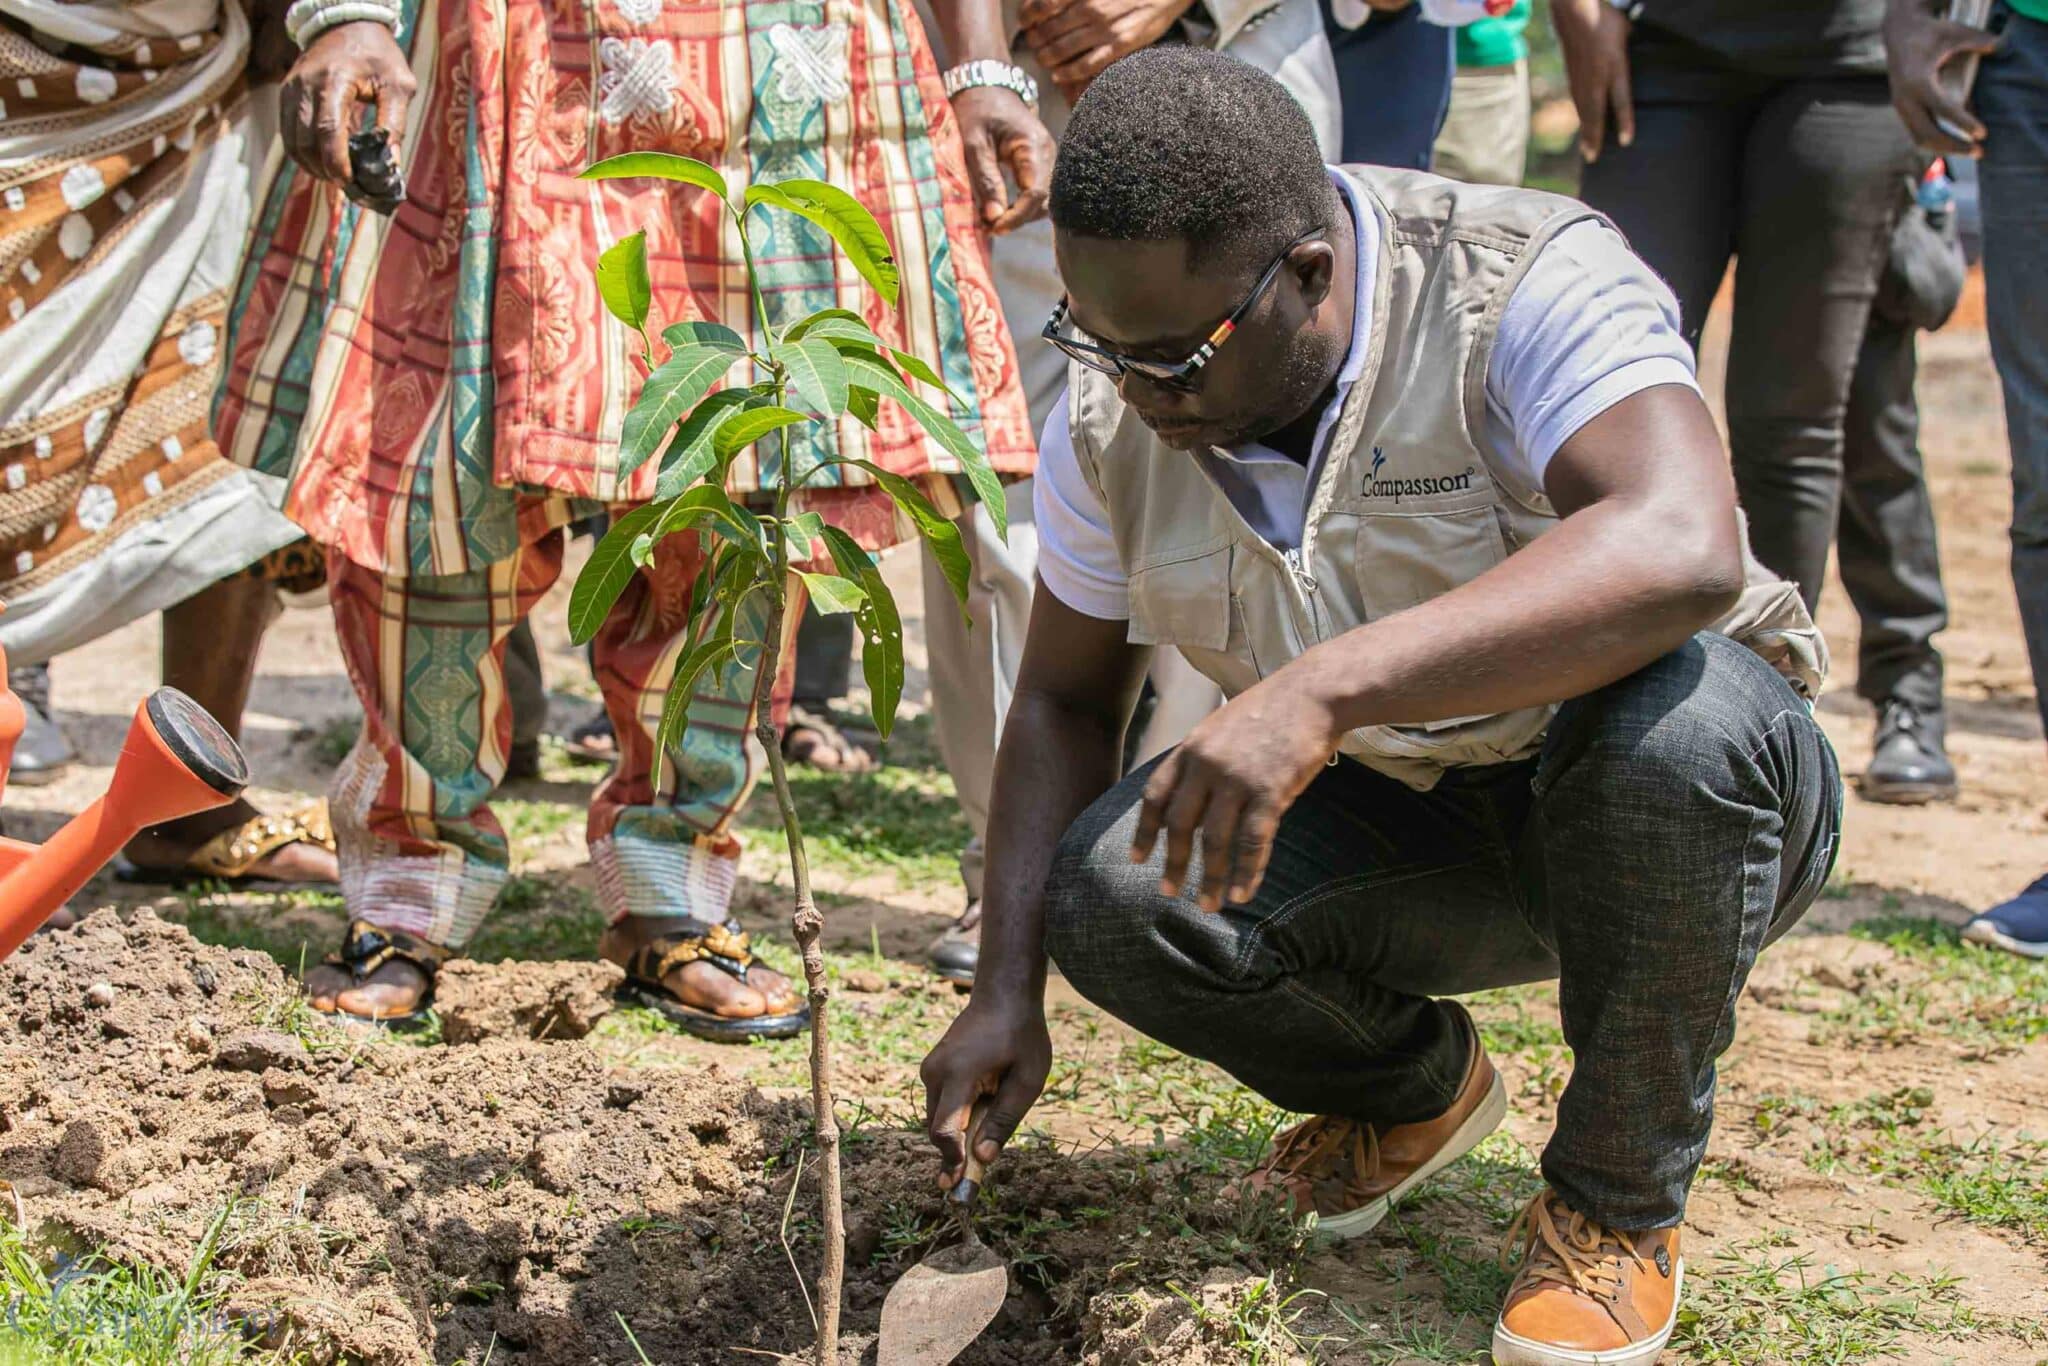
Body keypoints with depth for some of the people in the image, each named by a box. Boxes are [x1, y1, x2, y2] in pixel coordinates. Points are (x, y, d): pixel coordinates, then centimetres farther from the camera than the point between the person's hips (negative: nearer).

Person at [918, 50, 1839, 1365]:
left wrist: (1321, 689, -52)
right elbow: (1065, 698, 4)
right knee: (1112, 892, -23)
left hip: (1674, 807, -4)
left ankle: (1621, 1201, -12)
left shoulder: (1531, 288, -26)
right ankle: (1411, 1084, 11)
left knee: (1673, 718, -39)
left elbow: (1684, 551, -45)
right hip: (1404, 831, 4)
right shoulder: (1115, 420, -8)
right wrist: (1007, 992, -8)